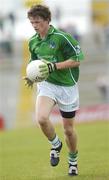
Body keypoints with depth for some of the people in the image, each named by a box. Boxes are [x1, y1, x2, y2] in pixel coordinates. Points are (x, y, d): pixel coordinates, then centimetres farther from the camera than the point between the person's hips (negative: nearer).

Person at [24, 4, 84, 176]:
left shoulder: (62, 37, -15)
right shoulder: (33, 42, 4)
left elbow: (76, 60, -14)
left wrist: (54, 66, -23)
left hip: (67, 86, -3)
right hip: (47, 84, 3)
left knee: (68, 129, 6)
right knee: (41, 118, -25)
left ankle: (73, 161, 32)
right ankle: (55, 144, 5)